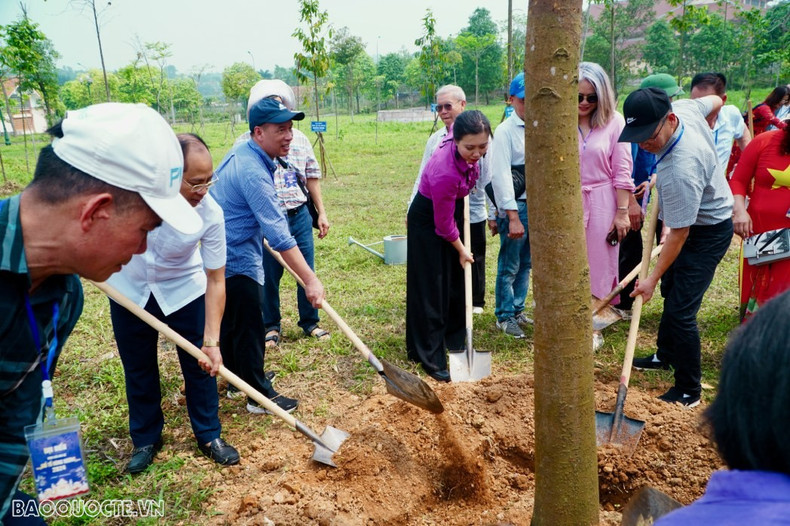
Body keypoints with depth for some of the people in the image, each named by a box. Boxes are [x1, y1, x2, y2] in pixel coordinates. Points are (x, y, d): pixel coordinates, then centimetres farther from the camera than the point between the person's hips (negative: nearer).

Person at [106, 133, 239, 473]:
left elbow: (215, 280, -22)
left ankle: (209, 435, 26)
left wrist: (212, 340, -23)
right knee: (138, 369, 13)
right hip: (128, 289, 1)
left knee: (201, 363, 5)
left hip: (183, 289, -1)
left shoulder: (211, 214, -29)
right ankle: (145, 440, 34)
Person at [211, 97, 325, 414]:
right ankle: (260, 395, 16)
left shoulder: (241, 151, 4)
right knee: (248, 328, 2)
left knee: (229, 322, 21)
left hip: (222, 254, 10)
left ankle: (238, 379, 39)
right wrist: (310, 280, -32)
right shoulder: (253, 173, -28)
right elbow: (278, 235, -33)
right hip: (236, 260, -10)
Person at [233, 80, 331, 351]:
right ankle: (271, 326, 27)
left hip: (299, 215, 3)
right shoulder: (245, 143, -4)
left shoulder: (299, 138, 7)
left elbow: (312, 176, 13)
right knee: (268, 276, 8)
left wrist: (321, 212, 11)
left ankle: (310, 322, 27)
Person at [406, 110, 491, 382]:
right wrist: (461, 250, -8)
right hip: (427, 220, -8)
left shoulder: (463, 142, -21)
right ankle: (431, 359, 10)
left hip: (453, 208, 8)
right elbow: (443, 225, -23)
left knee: (456, 281, 15)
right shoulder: (445, 173, -38)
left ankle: (454, 341, 33)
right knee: (432, 289, -2)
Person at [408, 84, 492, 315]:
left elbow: (489, 178, -4)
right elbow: (423, 177, 11)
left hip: (473, 213, -3)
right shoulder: (435, 139, 8)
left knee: (473, 261, 11)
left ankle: (475, 303, 29)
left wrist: (495, 213, -5)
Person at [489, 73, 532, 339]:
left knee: (526, 264, 14)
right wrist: (512, 217, -17)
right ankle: (504, 316, 16)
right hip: (515, 206, -6)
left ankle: (517, 309, 29)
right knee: (509, 266, 2)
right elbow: (501, 175, -14)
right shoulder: (505, 131, -10)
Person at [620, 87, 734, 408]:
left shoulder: (681, 171, -40)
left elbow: (679, 235, -29)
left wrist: (653, 278, -19)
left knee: (680, 310, -10)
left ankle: (688, 392, 5)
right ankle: (666, 355, 43)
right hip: (697, 219, 10)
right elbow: (715, 100, 10)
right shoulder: (685, 108, -16)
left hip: (708, 232, -10)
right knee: (671, 291, 23)